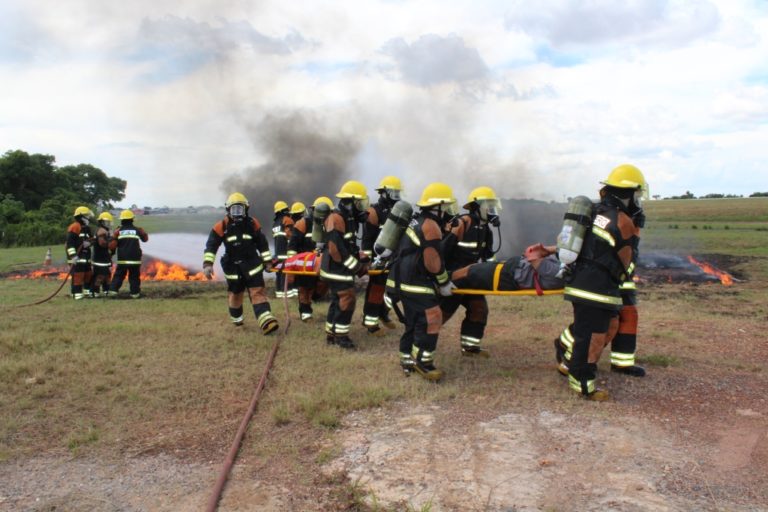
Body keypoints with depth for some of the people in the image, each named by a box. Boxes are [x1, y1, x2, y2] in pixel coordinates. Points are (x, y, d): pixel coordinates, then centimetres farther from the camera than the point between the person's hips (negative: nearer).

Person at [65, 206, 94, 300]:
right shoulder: (74, 227, -12)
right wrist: (73, 256, -25)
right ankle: (77, 294, -8)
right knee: (78, 275, -11)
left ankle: (87, 291, 27)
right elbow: (69, 243, -19)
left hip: (85, 256, 10)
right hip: (77, 256, -10)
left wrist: (88, 243, -3)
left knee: (89, 274, 15)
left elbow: (89, 240, 23)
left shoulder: (86, 228, 18)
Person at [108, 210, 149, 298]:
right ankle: (135, 293, 7)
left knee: (118, 276, 10)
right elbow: (145, 238, 19)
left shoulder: (118, 231, -1)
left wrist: (113, 251, 17)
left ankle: (113, 291, 3)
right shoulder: (137, 230, 0)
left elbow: (112, 245, -4)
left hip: (122, 259, 0)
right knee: (134, 277, 7)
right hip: (135, 259, 0)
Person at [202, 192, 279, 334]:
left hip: (252, 264, 0)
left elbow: (262, 243, 7)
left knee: (258, 292, -9)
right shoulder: (221, 226, -8)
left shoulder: (253, 223, -2)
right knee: (235, 294, 14)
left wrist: (267, 261, 9)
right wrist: (207, 264, -21)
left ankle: (267, 323, -21)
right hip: (233, 267, 0)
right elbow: (211, 246, -10)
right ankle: (237, 321, 36)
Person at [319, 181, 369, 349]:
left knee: (338, 300, 14)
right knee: (347, 300, -7)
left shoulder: (348, 218, 14)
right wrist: (356, 266, -19)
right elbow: (337, 249, -25)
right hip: (337, 268, -10)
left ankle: (331, 333, 24)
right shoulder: (336, 219, -19)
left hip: (341, 268, 10)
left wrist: (361, 261, 8)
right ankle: (340, 335, 3)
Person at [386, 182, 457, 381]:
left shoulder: (419, 221, 17)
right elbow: (433, 262, -17)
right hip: (415, 282, -11)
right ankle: (422, 362, -3)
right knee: (430, 319, -9)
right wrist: (444, 283, -4)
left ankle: (407, 360, 23)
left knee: (414, 320, 16)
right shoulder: (430, 226, -15)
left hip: (407, 279, 11)